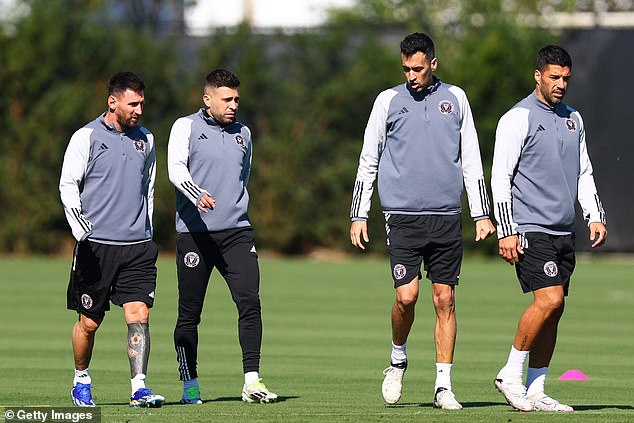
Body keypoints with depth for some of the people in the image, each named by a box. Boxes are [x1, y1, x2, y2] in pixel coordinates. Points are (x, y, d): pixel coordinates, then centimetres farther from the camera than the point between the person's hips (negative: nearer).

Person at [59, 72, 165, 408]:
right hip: (96, 246, -3)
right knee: (89, 322, 4)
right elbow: (67, 185, -4)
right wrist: (80, 227, -19)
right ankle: (81, 380, 26)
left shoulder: (145, 140, 13)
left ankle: (139, 388, -12)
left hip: (137, 247, 3)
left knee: (139, 315, -10)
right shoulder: (86, 137, -2)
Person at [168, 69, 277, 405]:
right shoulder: (186, 127, 2)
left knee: (250, 302, -13)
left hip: (237, 232, 3)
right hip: (195, 234, -3)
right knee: (189, 313, 2)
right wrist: (198, 196, -32)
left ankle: (252, 380, -14)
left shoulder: (243, 134, 16)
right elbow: (176, 169, -14)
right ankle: (190, 385, 13)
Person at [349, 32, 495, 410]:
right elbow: (368, 162, 9)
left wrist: (482, 214, 9)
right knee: (407, 294, -13)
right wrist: (359, 215, 4)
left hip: (447, 217, 2)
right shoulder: (389, 101, 5)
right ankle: (398, 359, 14)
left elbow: (471, 161, 13)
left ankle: (444, 385, 5)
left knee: (445, 299, 1)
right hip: (403, 216, -1)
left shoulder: (455, 98, 9)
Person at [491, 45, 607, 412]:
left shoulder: (573, 119, 16)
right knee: (550, 300, -19)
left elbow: (584, 173, 23)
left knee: (553, 311, 4)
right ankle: (511, 374, -7)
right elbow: (500, 178, -8)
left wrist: (596, 217, 10)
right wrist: (506, 231, -14)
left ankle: (535, 390, 9)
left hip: (564, 232, 7)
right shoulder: (518, 118, -6)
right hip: (531, 230, -7)